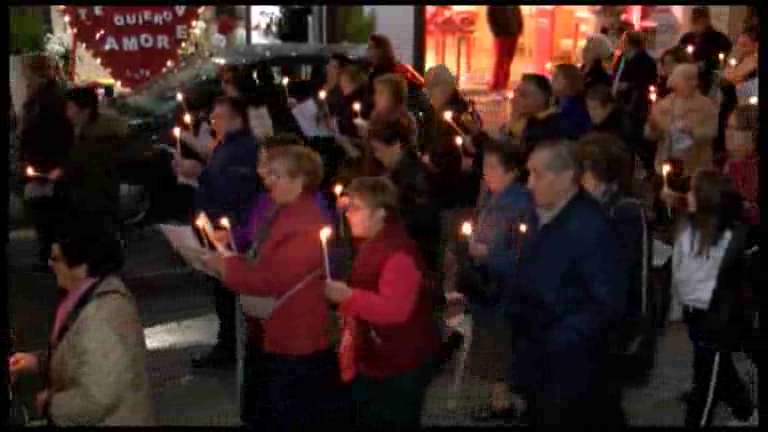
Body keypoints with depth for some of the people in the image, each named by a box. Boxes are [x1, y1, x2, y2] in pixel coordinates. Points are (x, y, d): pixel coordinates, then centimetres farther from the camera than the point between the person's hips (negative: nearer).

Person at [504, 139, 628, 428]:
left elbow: (608, 303, -20)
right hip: (536, 364, 8)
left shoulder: (590, 226, -18)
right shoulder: (542, 219, 7)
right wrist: (513, 311, 5)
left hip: (569, 368, -8)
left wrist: (559, 339, -22)